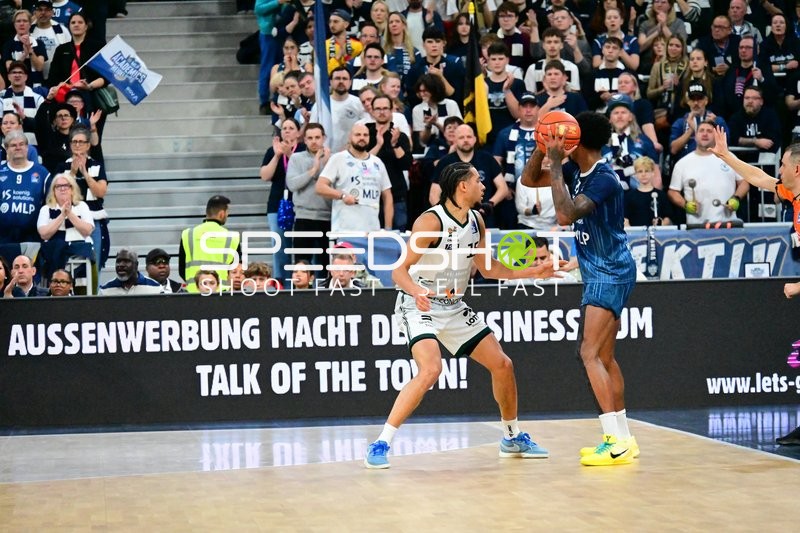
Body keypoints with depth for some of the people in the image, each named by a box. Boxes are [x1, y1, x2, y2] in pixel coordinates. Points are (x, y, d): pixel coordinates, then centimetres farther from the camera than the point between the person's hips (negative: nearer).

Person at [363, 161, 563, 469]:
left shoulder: (476, 221, 3)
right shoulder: (431, 221, -21)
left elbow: (488, 268, 16)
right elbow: (400, 270, -24)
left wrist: (532, 272, 13)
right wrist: (416, 290, -44)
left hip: (454, 308, 8)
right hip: (420, 306, -8)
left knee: (503, 365, 8)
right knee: (430, 370, -30)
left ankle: (512, 438, 29)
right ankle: (380, 445, -23)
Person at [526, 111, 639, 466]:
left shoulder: (604, 179, -20)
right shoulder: (577, 170, 6)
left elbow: (566, 214, -31)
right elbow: (530, 180, 12)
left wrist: (556, 164, -26)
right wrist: (542, 148, -5)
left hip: (610, 274, -10)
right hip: (601, 275, 10)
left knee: (590, 354, -17)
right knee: (605, 359, 13)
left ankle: (617, 443, -19)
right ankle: (623, 439, 20)